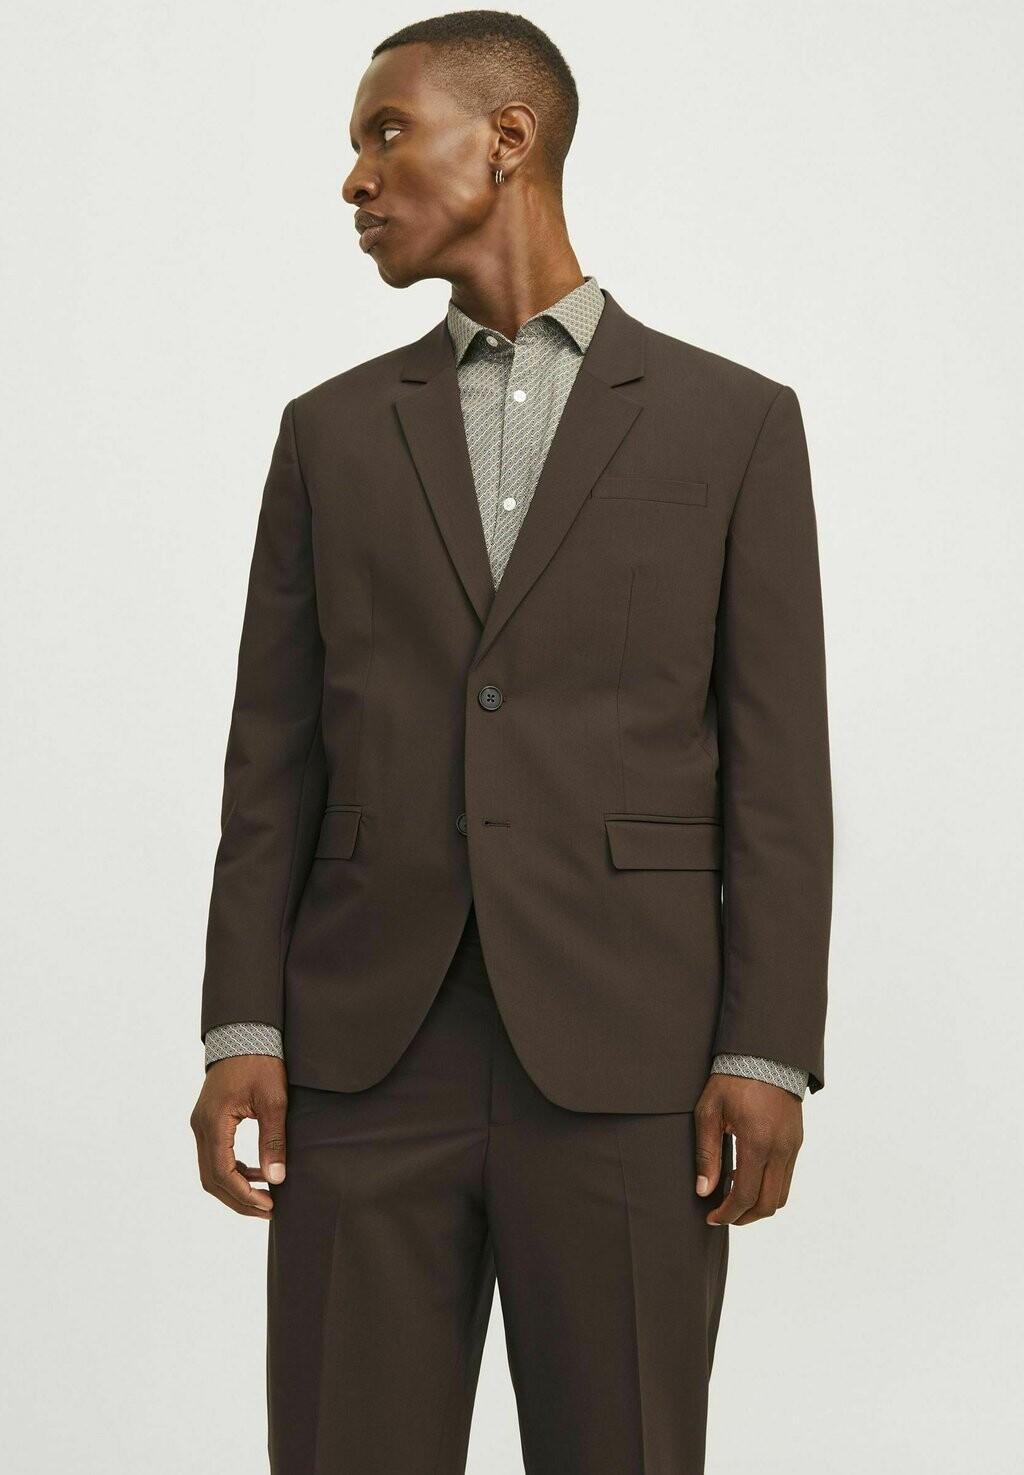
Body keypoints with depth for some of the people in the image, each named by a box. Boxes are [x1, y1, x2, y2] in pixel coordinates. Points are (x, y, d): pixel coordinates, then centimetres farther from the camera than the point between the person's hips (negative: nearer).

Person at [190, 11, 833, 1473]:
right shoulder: (332, 430, 12)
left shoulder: (733, 422, 5)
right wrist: (239, 1030, -1)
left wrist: (768, 1055, -7)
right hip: (367, 1052, 2)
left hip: (622, 1061, -2)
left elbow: (776, 766, 1)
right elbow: (273, 759, 9)